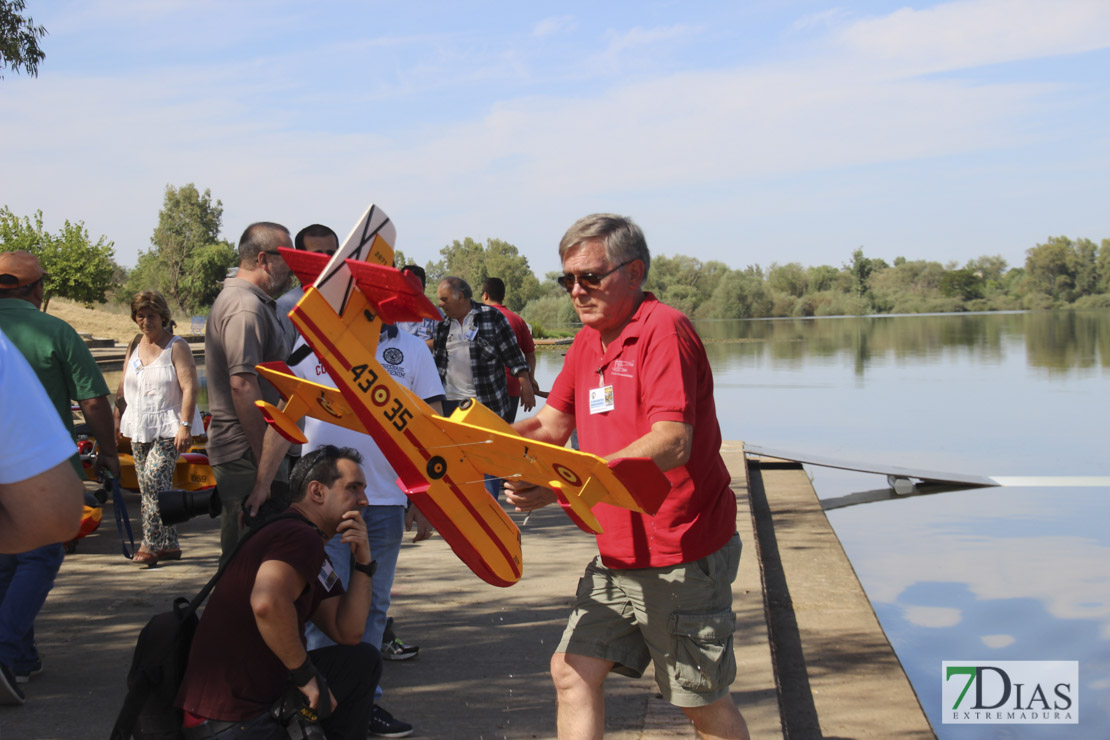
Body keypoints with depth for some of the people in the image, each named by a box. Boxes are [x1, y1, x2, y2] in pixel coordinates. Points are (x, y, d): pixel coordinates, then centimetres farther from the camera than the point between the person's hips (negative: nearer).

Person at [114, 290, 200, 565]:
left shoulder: (177, 347, -5)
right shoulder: (134, 347, 14)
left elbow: (189, 388, -13)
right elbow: (123, 389, 19)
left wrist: (185, 426, -20)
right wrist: (116, 424, 12)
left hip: (168, 428, -7)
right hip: (138, 427, 7)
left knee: (154, 478, -20)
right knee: (150, 486, 5)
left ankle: (150, 544, -17)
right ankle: (169, 545, 11)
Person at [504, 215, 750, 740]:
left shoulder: (664, 330, -17)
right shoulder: (588, 342, 12)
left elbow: (671, 444, -27)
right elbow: (550, 427, 13)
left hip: (681, 558, -8)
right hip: (617, 556, 8)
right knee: (572, 672, 5)